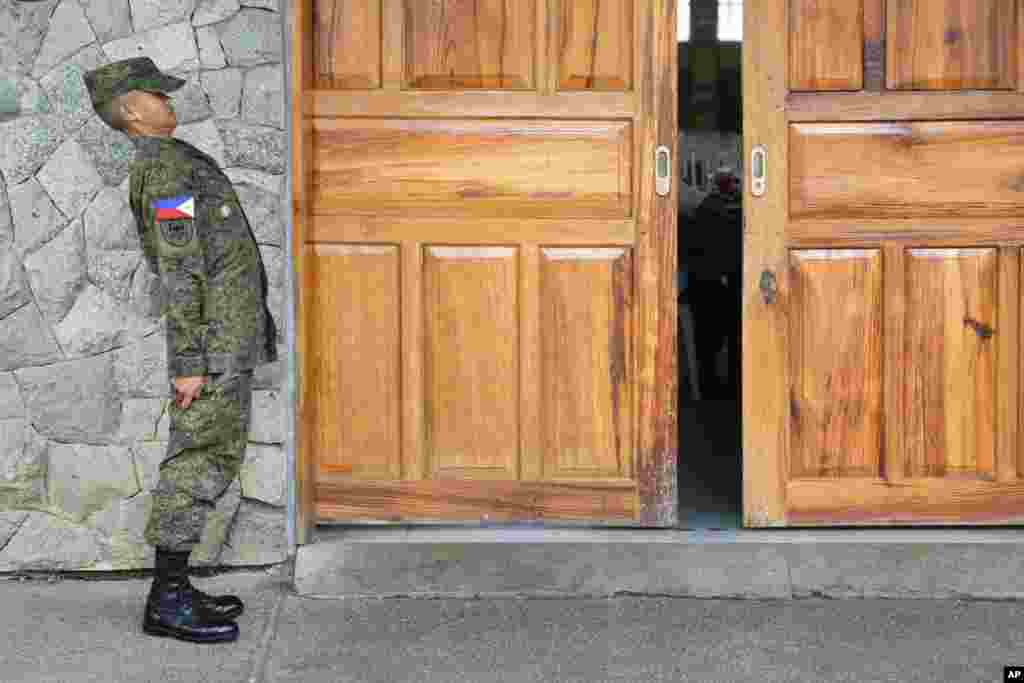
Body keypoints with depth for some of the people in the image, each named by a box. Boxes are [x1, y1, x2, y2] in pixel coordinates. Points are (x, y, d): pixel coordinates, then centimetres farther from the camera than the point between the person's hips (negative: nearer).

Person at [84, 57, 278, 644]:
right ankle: (167, 600, -4)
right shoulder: (167, 166, -14)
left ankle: (176, 585, 15)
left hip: (227, 337, 10)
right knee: (202, 459, -8)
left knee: (210, 458, 11)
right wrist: (190, 362, -22)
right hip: (215, 339, -10)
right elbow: (179, 271, -20)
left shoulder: (170, 163, 18)